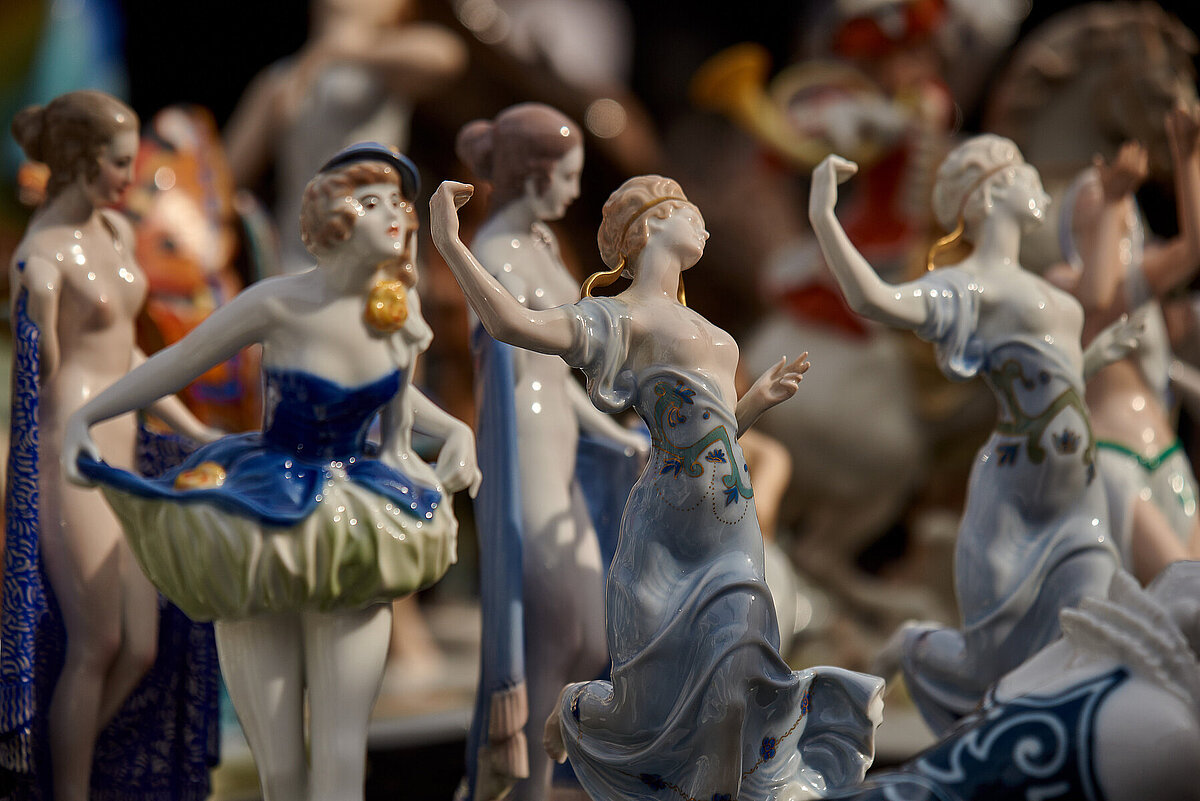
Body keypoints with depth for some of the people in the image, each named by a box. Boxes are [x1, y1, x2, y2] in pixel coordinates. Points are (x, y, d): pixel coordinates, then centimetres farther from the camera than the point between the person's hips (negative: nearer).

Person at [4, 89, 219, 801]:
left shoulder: (116, 232, 13)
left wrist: (196, 430, 24)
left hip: (123, 450, 9)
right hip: (69, 454, -9)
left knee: (141, 649, 8)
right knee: (96, 646, -5)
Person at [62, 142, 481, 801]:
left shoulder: (400, 313, 1)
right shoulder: (279, 303, -12)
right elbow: (176, 363, -2)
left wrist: (456, 432, 9)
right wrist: (83, 417, -10)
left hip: (351, 539, 3)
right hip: (257, 529, -3)